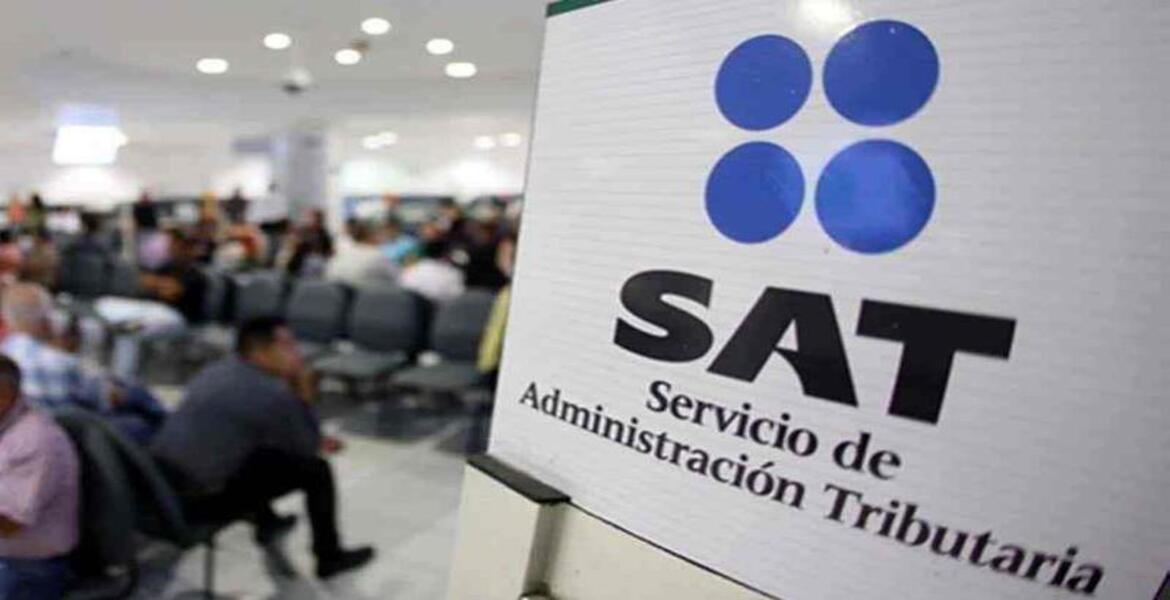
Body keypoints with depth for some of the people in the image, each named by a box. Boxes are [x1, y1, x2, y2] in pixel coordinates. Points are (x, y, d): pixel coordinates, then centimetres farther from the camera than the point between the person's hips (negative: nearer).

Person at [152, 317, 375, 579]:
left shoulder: (215, 371, 10)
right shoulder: (272, 393, -17)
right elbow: (306, 446, -4)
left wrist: (316, 441, 20)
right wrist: (304, 395, -1)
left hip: (162, 483, 9)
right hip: (202, 498, -8)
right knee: (315, 470, 0)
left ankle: (265, 521, 40)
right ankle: (329, 557, 16)